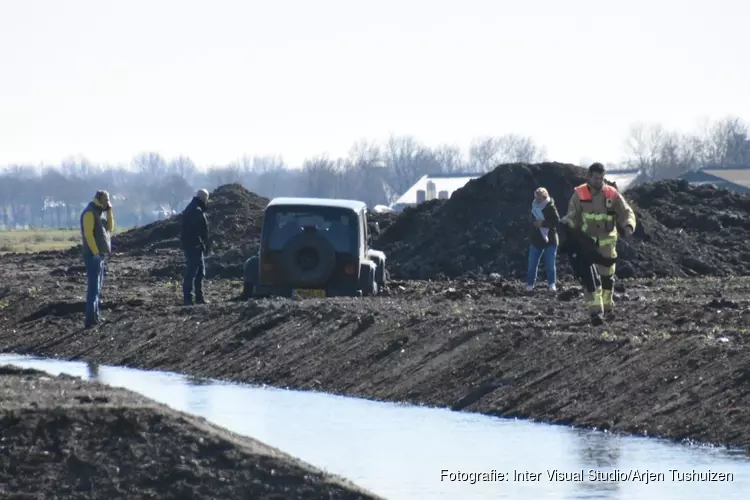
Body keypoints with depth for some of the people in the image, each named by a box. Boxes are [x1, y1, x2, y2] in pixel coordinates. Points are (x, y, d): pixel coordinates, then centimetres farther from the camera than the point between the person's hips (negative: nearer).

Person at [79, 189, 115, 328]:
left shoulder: (101, 213, 18)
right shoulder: (90, 212, -11)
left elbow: (110, 229, 15)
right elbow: (88, 233, -18)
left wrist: (109, 212, 5)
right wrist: (95, 251, -21)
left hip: (101, 254, 10)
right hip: (93, 255, -10)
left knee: (98, 287, 13)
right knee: (93, 287, -12)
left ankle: (94, 316, 19)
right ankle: (89, 319, -15)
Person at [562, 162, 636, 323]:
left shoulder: (612, 194, -1)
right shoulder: (579, 195, -5)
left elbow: (626, 212, 1)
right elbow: (573, 216, 0)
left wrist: (628, 226, -18)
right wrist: (565, 225, -22)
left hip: (607, 241, 2)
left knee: (607, 275, 10)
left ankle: (608, 306, 26)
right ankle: (595, 310, -13)